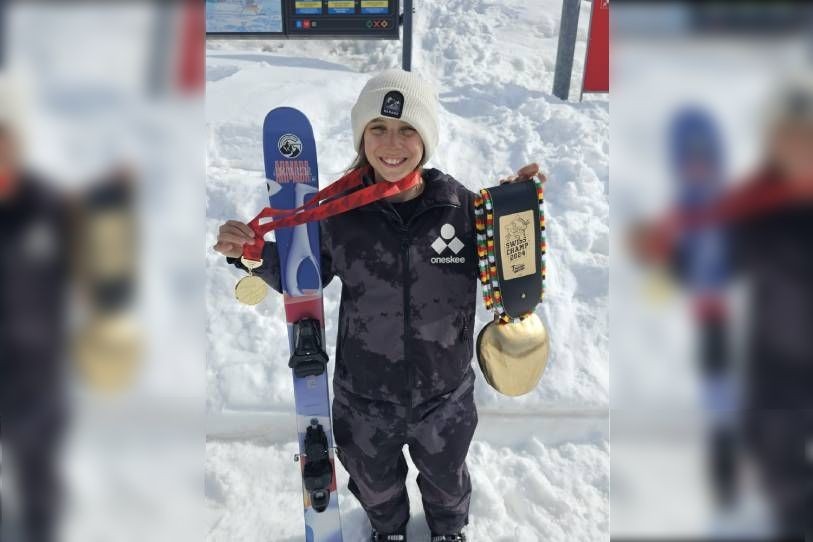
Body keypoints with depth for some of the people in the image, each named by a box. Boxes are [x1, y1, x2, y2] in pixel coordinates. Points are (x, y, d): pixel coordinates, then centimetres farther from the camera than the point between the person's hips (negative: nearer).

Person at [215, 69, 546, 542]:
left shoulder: (462, 205, -17)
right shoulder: (340, 212, -15)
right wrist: (253, 253, -17)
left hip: (445, 395, 0)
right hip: (364, 397, 1)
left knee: (446, 480, 30)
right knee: (375, 484, 30)